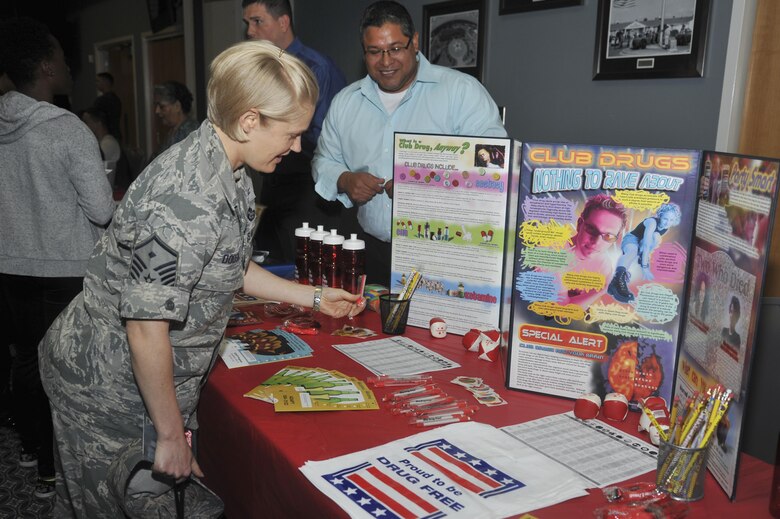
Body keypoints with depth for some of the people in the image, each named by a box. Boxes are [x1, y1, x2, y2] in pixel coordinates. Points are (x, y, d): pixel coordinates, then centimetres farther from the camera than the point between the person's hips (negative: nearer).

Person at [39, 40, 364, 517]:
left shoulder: (229, 175, 0)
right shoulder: (189, 199, -32)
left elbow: (229, 269, 13)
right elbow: (147, 327, -29)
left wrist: (315, 298, 13)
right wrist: (172, 436, -19)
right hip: (109, 391, -8)